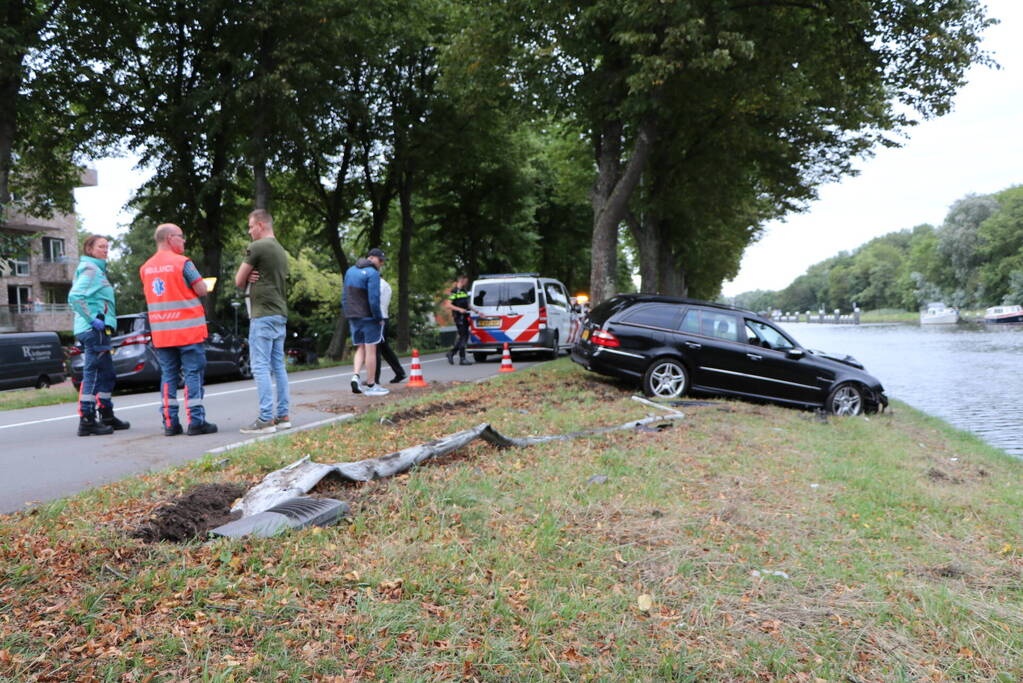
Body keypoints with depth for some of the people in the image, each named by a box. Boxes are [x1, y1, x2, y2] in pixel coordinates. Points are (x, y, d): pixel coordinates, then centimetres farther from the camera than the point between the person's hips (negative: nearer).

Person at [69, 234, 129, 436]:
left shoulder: (97, 269, 20)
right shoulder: (90, 269, -9)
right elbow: (74, 297, -22)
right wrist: (93, 320, -21)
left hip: (98, 330, 10)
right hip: (94, 330, -10)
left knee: (107, 375, 16)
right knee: (93, 374, -8)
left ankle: (107, 417, 25)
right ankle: (86, 421, -6)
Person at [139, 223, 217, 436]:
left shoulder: (146, 268, 10)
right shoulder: (182, 262, -9)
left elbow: (152, 294, 18)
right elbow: (202, 290, -9)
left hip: (161, 331, 6)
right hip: (188, 329, -5)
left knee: (168, 375, 9)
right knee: (193, 373, -1)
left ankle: (170, 422, 8)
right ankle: (196, 421, -3)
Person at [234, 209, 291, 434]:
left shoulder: (257, 247, -10)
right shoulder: (281, 251, 16)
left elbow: (239, 281, -4)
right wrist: (254, 278, 3)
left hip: (263, 315, -9)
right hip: (280, 314, 9)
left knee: (261, 366, -7)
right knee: (278, 366, 11)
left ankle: (265, 419, -9)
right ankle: (282, 415, 14)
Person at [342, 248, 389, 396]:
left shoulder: (350, 271, 11)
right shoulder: (372, 273, -14)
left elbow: (344, 296, 13)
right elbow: (374, 299, -19)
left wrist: (347, 315, 17)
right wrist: (379, 317, -8)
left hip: (353, 316, 7)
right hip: (368, 317, -7)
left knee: (361, 348, 15)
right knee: (371, 350, 0)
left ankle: (356, 376, -4)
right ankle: (371, 385, 5)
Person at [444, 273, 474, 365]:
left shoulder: (464, 291, 19)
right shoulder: (454, 291, -8)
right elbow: (447, 305, -14)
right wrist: (459, 309, -22)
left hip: (465, 317, 8)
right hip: (459, 317, -8)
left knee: (464, 337, 8)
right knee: (463, 336, -9)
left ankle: (451, 353, 20)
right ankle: (462, 359, -6)